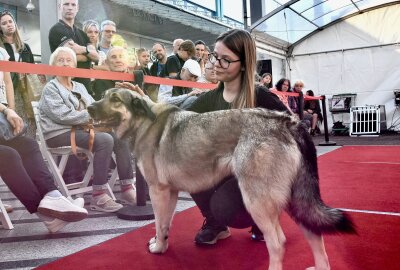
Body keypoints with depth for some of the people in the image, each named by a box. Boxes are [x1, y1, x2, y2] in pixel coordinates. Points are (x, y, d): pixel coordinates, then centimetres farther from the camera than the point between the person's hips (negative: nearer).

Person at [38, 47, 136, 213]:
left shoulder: (80, 87, 21)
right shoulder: (50, 88, -1)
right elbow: (63, 115, -16)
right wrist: (91, 115, -16)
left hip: (82, 128, 7)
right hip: (60, 133, -7)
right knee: (105, 140, -31)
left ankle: (127, 188, -15)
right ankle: (98, 196, -29)